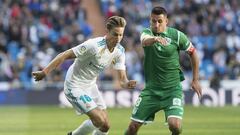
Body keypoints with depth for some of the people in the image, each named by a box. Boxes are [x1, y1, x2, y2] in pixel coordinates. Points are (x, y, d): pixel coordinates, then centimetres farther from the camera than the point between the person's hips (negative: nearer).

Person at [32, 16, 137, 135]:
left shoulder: (119, 51, -5)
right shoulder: (93, 45, -27)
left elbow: (122, 78, -6)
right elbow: (65, 55, -24)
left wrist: (127, 83, -31)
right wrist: (44, 72, -26)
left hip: (90, 85, 8)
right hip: (75, 86, -8)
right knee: (100, 120, -18)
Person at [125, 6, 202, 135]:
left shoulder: (177, 35, -5)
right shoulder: (147, 33, -3)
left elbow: (192, 52, 9)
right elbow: (144, 41, -28)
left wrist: (195, 80, 9)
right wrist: (155, 39, -51)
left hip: (172, 89, -2)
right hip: (151, 89, 2)